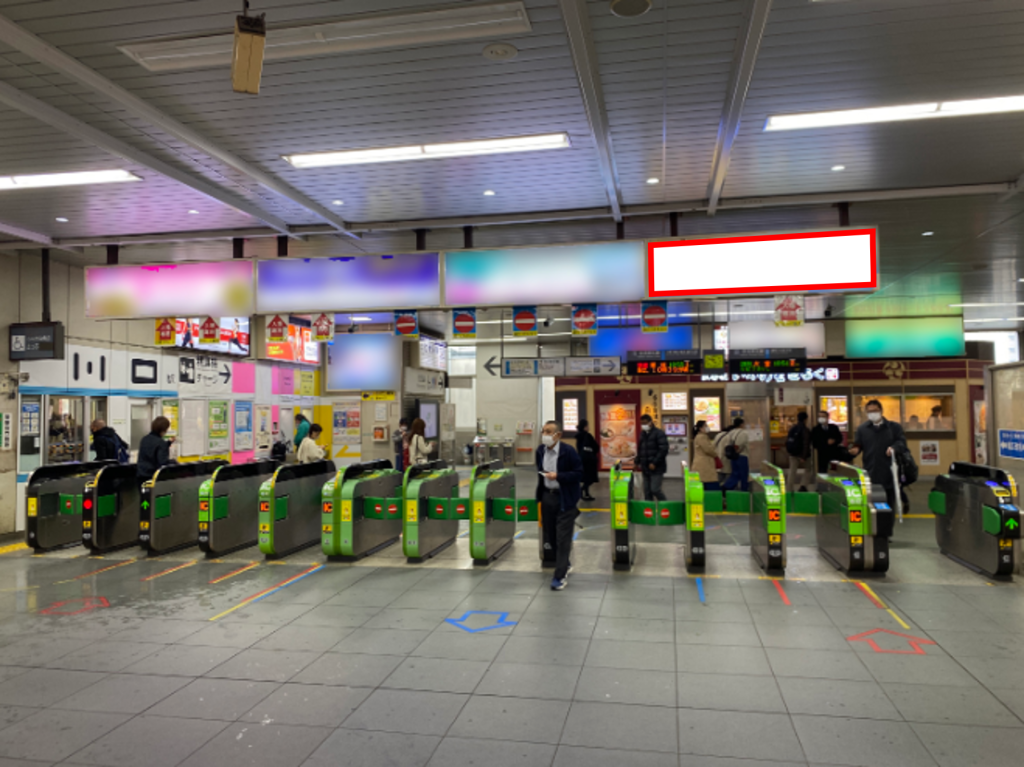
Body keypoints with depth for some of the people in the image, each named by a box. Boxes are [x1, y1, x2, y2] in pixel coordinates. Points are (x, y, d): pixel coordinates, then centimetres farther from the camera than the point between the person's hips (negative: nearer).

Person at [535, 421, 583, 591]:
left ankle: (560, 576, 3)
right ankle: (564, 564, 34)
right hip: (547, 496, 6)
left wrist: (558, 476, -23)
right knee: (551, 537, 13)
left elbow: (579, 474, -13)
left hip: (565, 499, -6)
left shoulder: (568, 451, -14)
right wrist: (539, 495, 14)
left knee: (563, 538, -4)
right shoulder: (540, 450, 3)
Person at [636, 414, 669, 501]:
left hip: (656, 468, -7)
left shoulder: (659, 433, -8)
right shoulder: (642, 434, 15)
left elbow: (664, 450, -15)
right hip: (645, 468, 7)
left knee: (655, 489, -11)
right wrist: (638, 462, 13)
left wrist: (654, 463, -18)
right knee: (647, 491, 6)